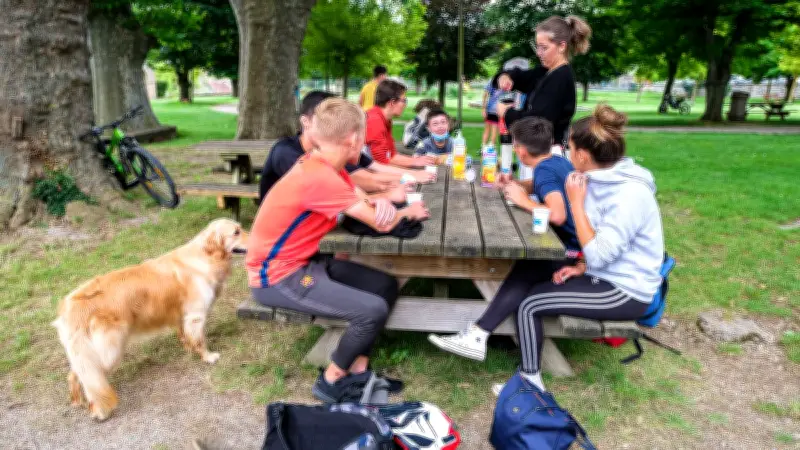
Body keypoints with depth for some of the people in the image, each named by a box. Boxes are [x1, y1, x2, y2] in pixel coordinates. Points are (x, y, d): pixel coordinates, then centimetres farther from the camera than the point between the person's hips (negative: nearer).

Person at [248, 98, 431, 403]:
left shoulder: (323, 165, 3)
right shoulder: (321, 178, -27)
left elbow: (361, 198, 10)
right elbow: (381, 224, -19)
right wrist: (408, 211, 0)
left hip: (304, 261, 10)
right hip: (278, 276, -10)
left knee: (386, 286, 5)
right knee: (373, 309, -19)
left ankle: (358, 372, 15)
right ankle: (331, 382, 5)